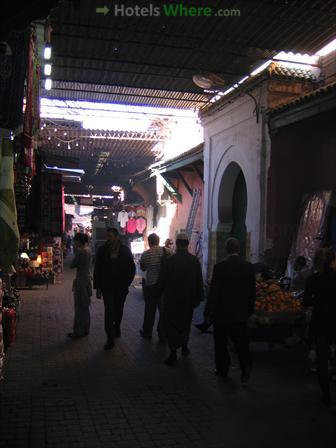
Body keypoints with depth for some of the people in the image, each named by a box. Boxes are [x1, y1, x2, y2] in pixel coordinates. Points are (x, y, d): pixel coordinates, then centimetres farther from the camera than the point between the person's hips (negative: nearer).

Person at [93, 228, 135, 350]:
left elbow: (132, 269, 3)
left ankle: (116, 327, 43)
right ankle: (110, 339, -3)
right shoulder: (102, 250, -3)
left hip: (121, 287, 1)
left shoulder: (125, 251, -4)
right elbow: (97, 270, 0)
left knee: (119, 310, 16)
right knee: (109, 311, -7)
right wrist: (98, 288, -3)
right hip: (107, 287, -1)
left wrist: (126, 283, -5)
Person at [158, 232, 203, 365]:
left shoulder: (170, 260, -15)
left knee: (170, 324, 5)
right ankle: (184, 346, 31)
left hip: (172, 299, -3)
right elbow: (199, 281, 1)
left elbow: (162, 280, -9)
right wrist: (198, 297, 10)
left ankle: (173, 352, -2)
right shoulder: (195, 261, -5)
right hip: (188, 299, 4)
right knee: (185, 322, 22)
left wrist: (160, 292, 8)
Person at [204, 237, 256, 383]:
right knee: (241, 342, 12)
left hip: (222, 312, -3)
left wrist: (209, 311, -2)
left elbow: (214, 291, -12)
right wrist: (250, 309, 16)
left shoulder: (219, 267, -15)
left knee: (221, 343, 12)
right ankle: (246, 366, -4)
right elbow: (252, 291, 4)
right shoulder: (249, 267, -3)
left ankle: (222, 369, 21)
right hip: (241, 312, 3)